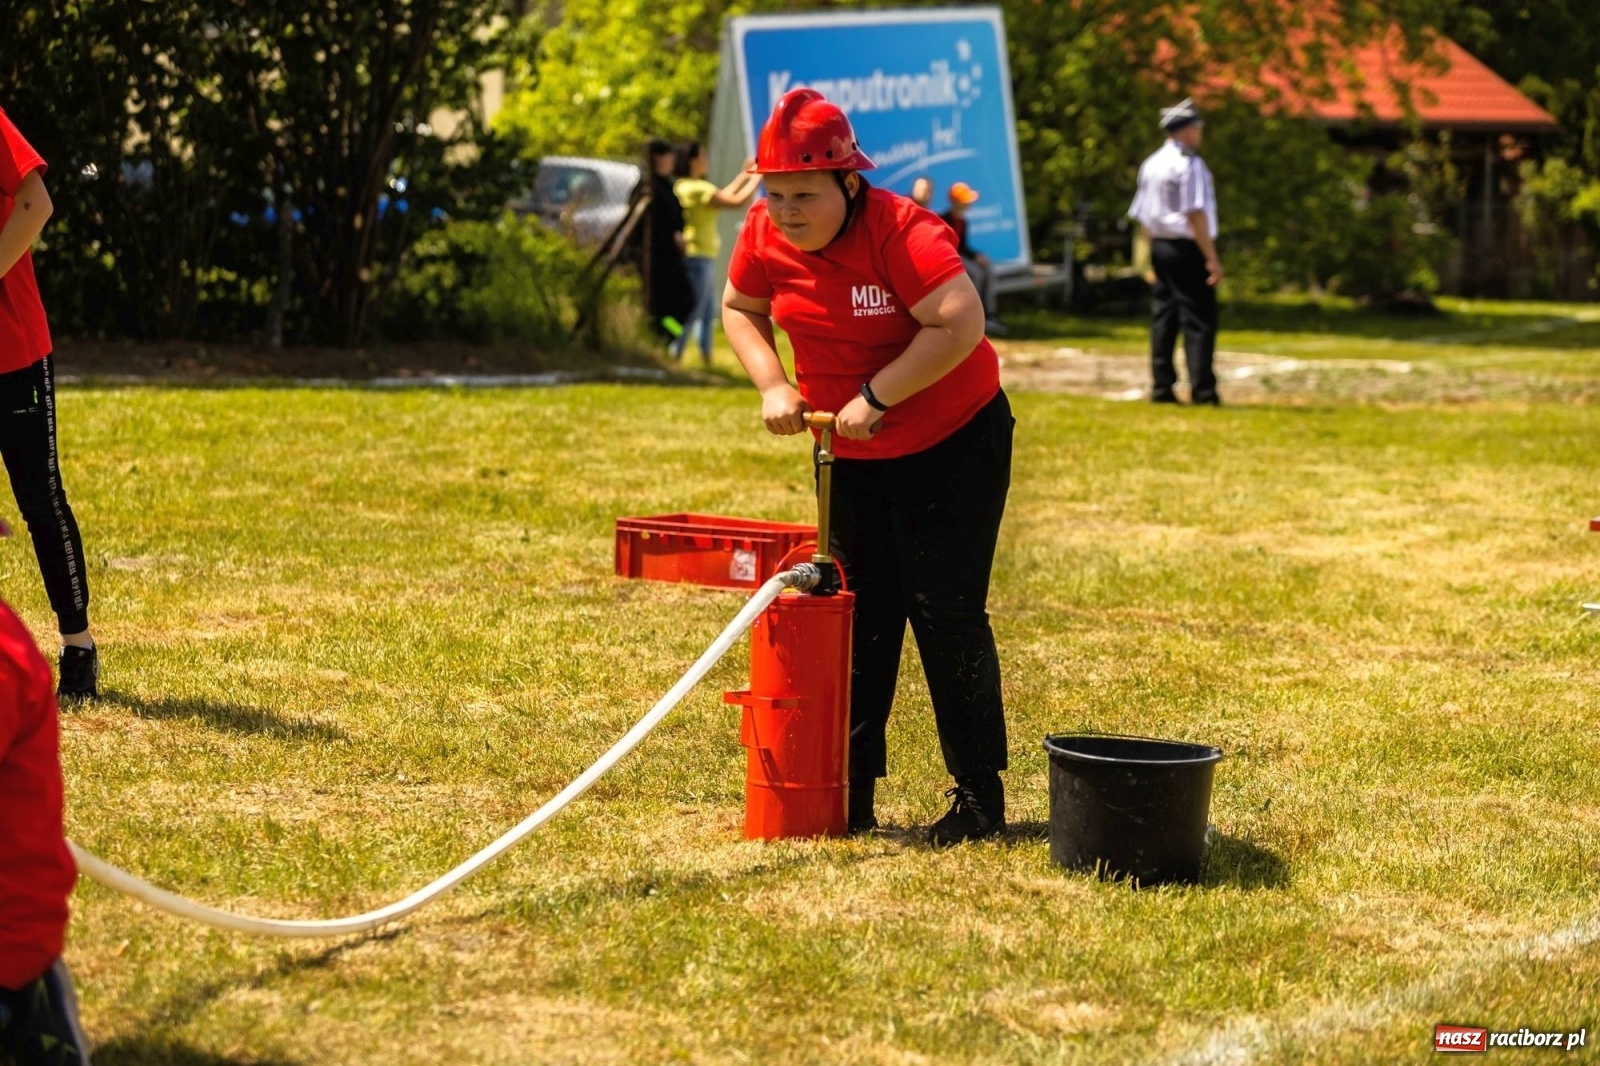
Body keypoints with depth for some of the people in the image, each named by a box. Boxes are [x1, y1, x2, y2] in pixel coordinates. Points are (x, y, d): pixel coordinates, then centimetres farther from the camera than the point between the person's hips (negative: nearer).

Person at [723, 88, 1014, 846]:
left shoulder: (902, 231, -27)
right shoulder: (765, 235, -8)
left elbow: (960, 325, -35)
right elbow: (739, 308, 10)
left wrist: (875, 398, -29)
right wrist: (771, 384, -7)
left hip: (951, 444, -6)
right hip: (850, 458, 6)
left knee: (946, 615, -6)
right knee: (856, 618, 10)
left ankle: (979, 798, 3)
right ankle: (850, 793, 17)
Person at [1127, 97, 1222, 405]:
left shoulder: (1151, 164, 12)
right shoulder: (1189, 164, -13)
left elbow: (1142, 216, 15)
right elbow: (1195, 214, -18)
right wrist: (1211, 257, -17)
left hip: (1159, 245, 8)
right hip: (1188, 249, -8)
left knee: (1163, 317, 10)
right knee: (1199, 319, -5)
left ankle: (1162, 388, 9)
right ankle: (1202, 390, -8)